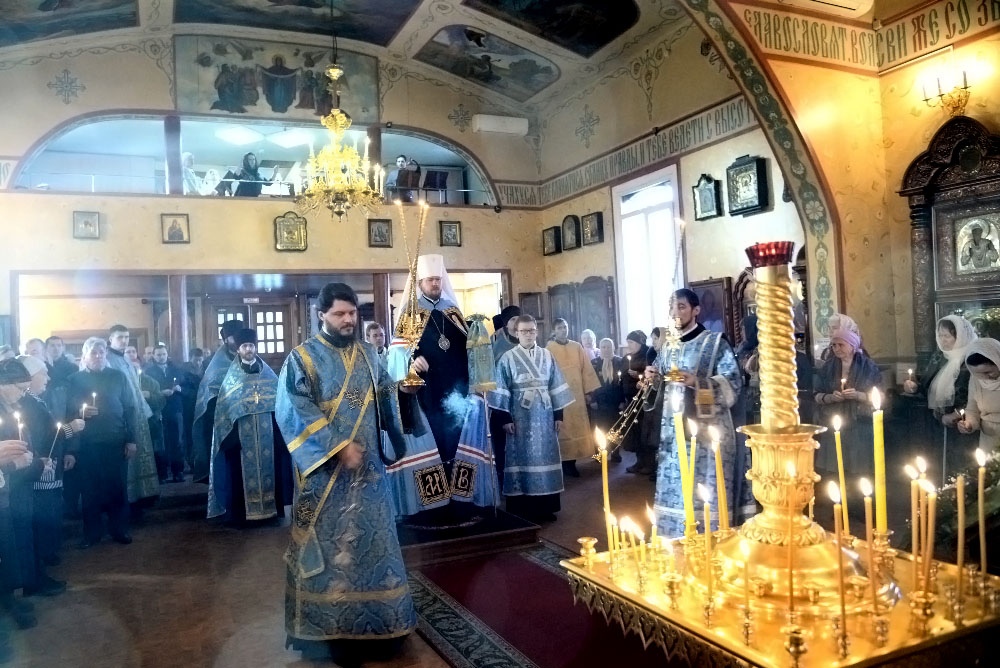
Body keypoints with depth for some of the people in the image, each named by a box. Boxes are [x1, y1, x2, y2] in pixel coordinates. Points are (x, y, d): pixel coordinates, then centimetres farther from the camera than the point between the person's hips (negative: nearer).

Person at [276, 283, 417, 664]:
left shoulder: (368, 354, 10)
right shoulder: (302, 358, -6)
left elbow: (387, 396, 16)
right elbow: (294, 411, -17)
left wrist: (403, 387, -6)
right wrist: (338, 446, -22)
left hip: (367, 465, 5)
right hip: (326, 469, -5)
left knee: (371, 538, 12)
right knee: (330, 544, 2)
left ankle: (374, 620, 26)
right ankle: (332, 625, 16)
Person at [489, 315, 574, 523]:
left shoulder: (547, 356, 7)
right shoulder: (507, 358, -2)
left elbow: (556, 386, 7)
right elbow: (501, 391, -5)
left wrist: (559, 414, 2)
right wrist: (505, 418, -11)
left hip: (544, 416, 3)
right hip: (520, 417, -3)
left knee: (545, 458, 7)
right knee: (522, 459, 2)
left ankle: (545, 508, 17)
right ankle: (521, 511, 8)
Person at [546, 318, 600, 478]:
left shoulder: (577, 347, 9)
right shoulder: (549, 349, -4)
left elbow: (586, 369, 10)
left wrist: (589, 390, 5)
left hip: (577, 393, 4)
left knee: (577, 427, 6)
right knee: (564, 429, -1)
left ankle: (571, 461, 15)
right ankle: (566, 462, 6)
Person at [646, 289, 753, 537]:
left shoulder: (716, 342, -1)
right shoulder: (667, 348, 14)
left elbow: (732, 384, -11)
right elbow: (658, 391, 18)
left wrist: (696, 381, -26)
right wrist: (652, 379, -5)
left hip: (707, 430, -5)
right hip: (674, 432, 5)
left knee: (707, 494, -7)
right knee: (674, 493, 5)